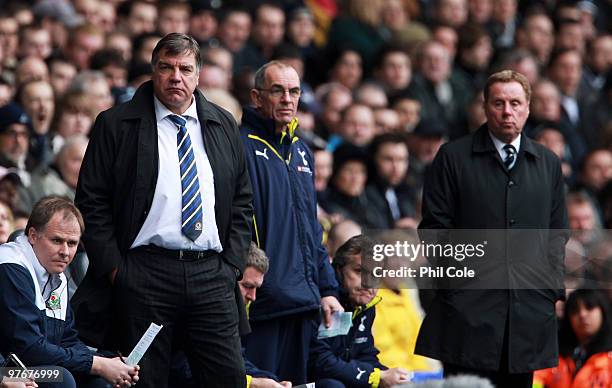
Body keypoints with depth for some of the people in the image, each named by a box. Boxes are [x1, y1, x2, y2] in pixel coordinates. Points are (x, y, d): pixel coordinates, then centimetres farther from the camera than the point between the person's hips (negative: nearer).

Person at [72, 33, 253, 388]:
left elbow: (243, 202, 17)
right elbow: (91, 202, 1)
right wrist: (114, 267, -6)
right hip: (144, 275, -3)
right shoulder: (116, 125, 3)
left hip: (212, 275, 3)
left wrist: (232, 263, 6)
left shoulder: (223, 126, 14)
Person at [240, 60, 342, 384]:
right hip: (260, 302, -8)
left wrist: (327, 289, 16)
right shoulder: (242, 147, -8)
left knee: (297, 382, 10)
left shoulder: (301, 151, 18)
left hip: (302, 301, 8)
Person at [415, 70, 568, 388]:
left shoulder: (548, 164, 14)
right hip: (469, 308, -3)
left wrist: (553, 285, 6)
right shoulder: (454, 157, 4)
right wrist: (450, 276, -4)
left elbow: (558, 233, 16)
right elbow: (433, 228, 2)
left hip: (530, 309, 3)